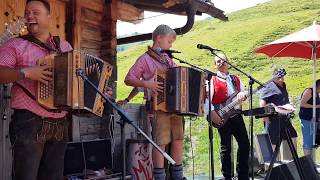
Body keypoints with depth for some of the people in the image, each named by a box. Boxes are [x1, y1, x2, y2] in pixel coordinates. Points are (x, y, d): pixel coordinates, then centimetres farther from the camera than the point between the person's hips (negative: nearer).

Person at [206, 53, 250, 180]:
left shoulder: (236, 79, 17)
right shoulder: (213, 80, 1)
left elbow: (243, 94, 16)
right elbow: (207, 99, -9)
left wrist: (242, 95, -8)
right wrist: (212, 112, -22)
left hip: (236, 114, 5)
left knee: (245, 143, 3)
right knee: (226, 147, 2)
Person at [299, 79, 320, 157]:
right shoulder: (309, 91, -8)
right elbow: (302, 104, -16)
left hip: (313, 120, 9)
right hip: (307, 119, -9)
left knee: (313, 143, 11)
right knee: (308, 142, -8)